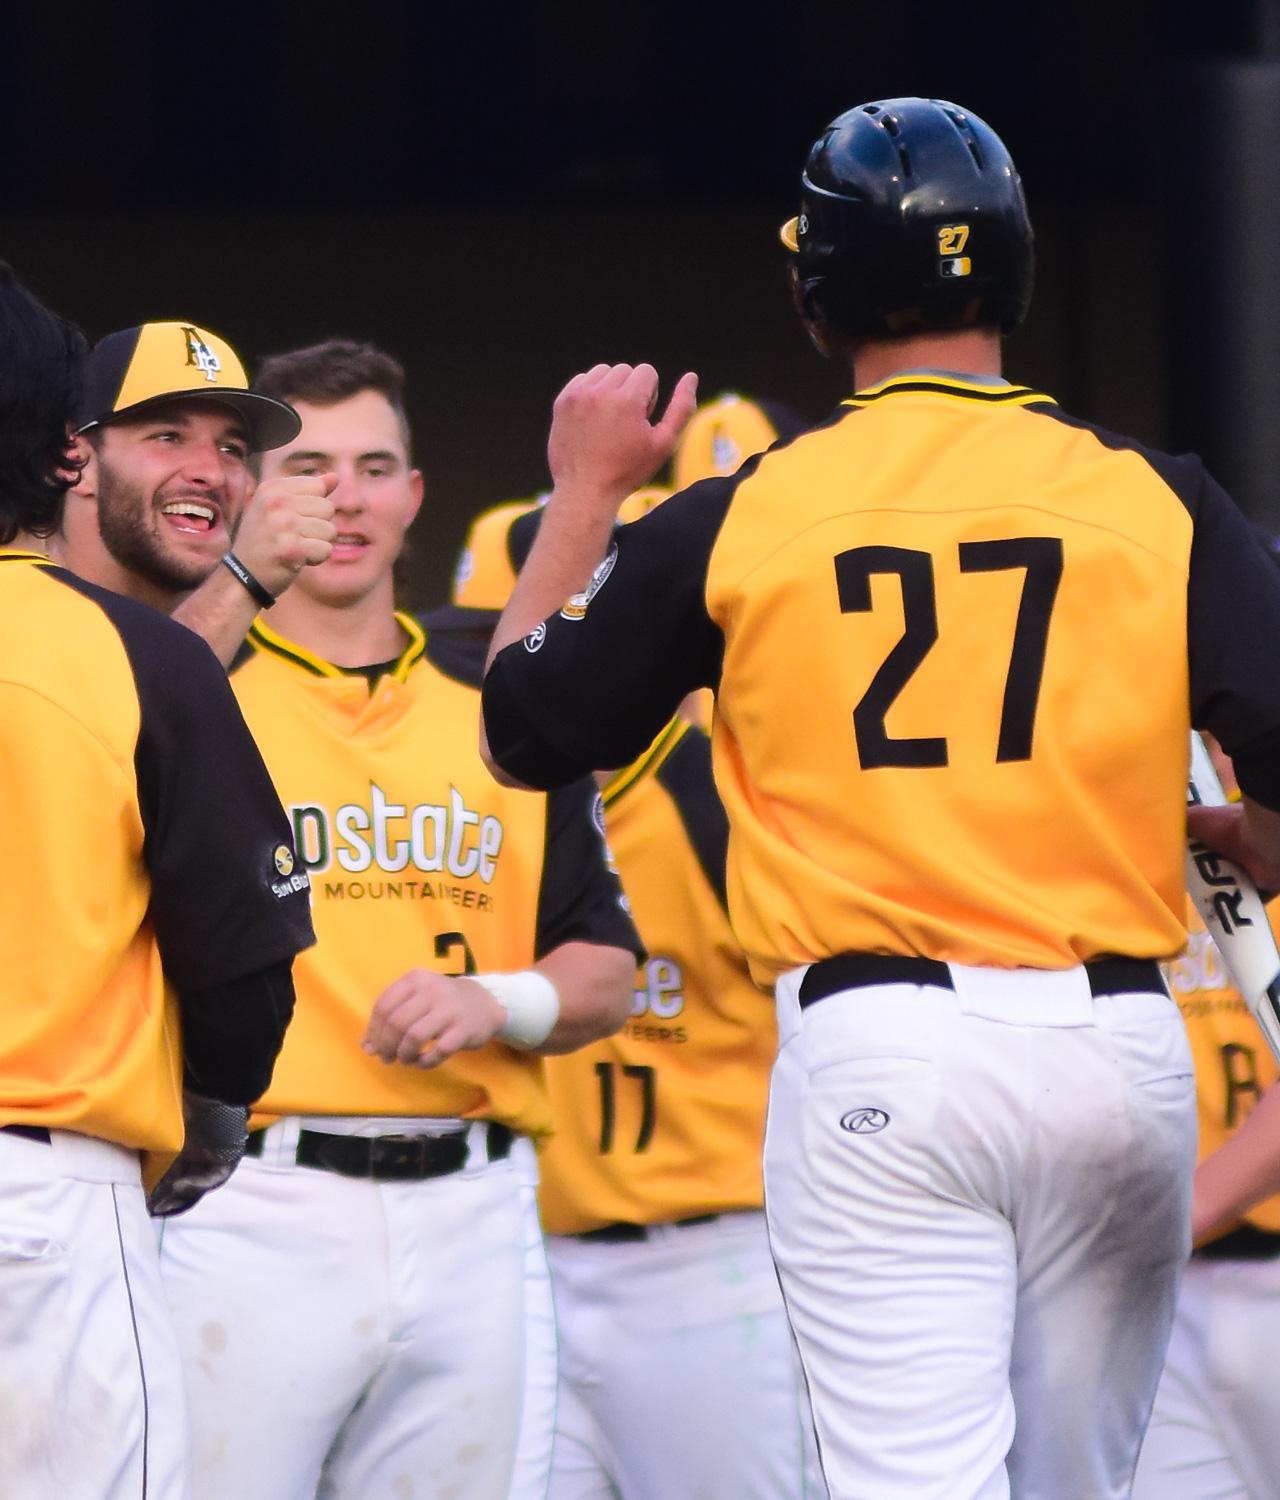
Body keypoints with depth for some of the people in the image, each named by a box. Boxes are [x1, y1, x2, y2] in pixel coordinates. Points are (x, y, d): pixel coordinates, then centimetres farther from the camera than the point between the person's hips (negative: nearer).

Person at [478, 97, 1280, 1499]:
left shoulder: (733, 516, 2)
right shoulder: (1152, 496, 1)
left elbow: (522, 727, 15)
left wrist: (584, 492, 27)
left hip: (873, 1055, -1)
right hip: (1118, 1046, 2)